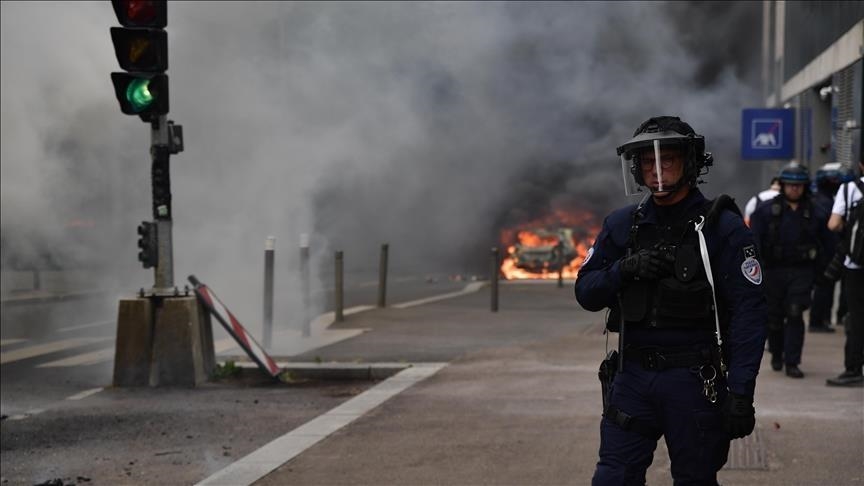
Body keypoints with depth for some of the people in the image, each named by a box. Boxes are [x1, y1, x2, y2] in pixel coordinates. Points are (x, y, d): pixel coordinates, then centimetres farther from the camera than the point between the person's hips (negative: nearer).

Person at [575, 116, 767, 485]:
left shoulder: (722, 228, -7)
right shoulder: (621, 225, 8)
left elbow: (748, 313, -11)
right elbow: (586, 293, 9)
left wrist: (741, 392, -18)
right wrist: (624, 270, -12)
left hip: (694, 382, -4)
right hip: (632, 377, 4)